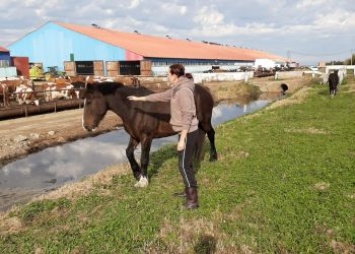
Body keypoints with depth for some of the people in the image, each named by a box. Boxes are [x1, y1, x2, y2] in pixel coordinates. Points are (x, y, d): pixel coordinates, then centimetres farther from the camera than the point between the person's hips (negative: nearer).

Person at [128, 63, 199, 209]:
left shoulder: (183, 91, -22)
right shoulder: (176, 89, 9)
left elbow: (187, 116, -25)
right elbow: (160, 96, 22)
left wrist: (182, 139, -25)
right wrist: (140, 98, 26)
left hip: (188, 133, -10)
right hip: (186, 132, 10)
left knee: (183, 166, -3)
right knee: (186, 164, 20)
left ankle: (193, 200, 5)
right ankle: (189, 191, 35)